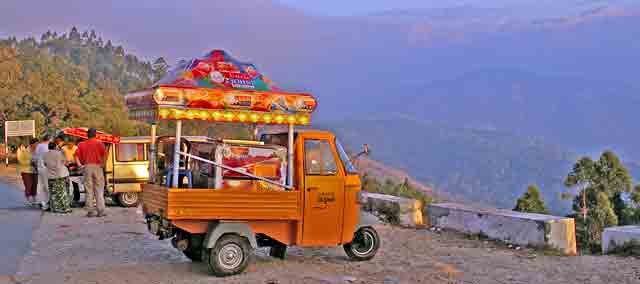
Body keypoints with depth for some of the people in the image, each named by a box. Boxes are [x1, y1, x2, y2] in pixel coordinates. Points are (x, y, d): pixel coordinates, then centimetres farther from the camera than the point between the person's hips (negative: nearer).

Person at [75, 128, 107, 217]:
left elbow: (77, 155, -1)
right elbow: (105, 152, -14)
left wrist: (79, 164, 0)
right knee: (99, 190, 2)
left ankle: (90, 211, 5)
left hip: (87, 167, 2)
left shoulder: (82, 144, 11)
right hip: (97, 166, -2)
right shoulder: (99, 143, 1)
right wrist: (102, 163, -6)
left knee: (89, 190, 6)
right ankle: (101, 210, -3)